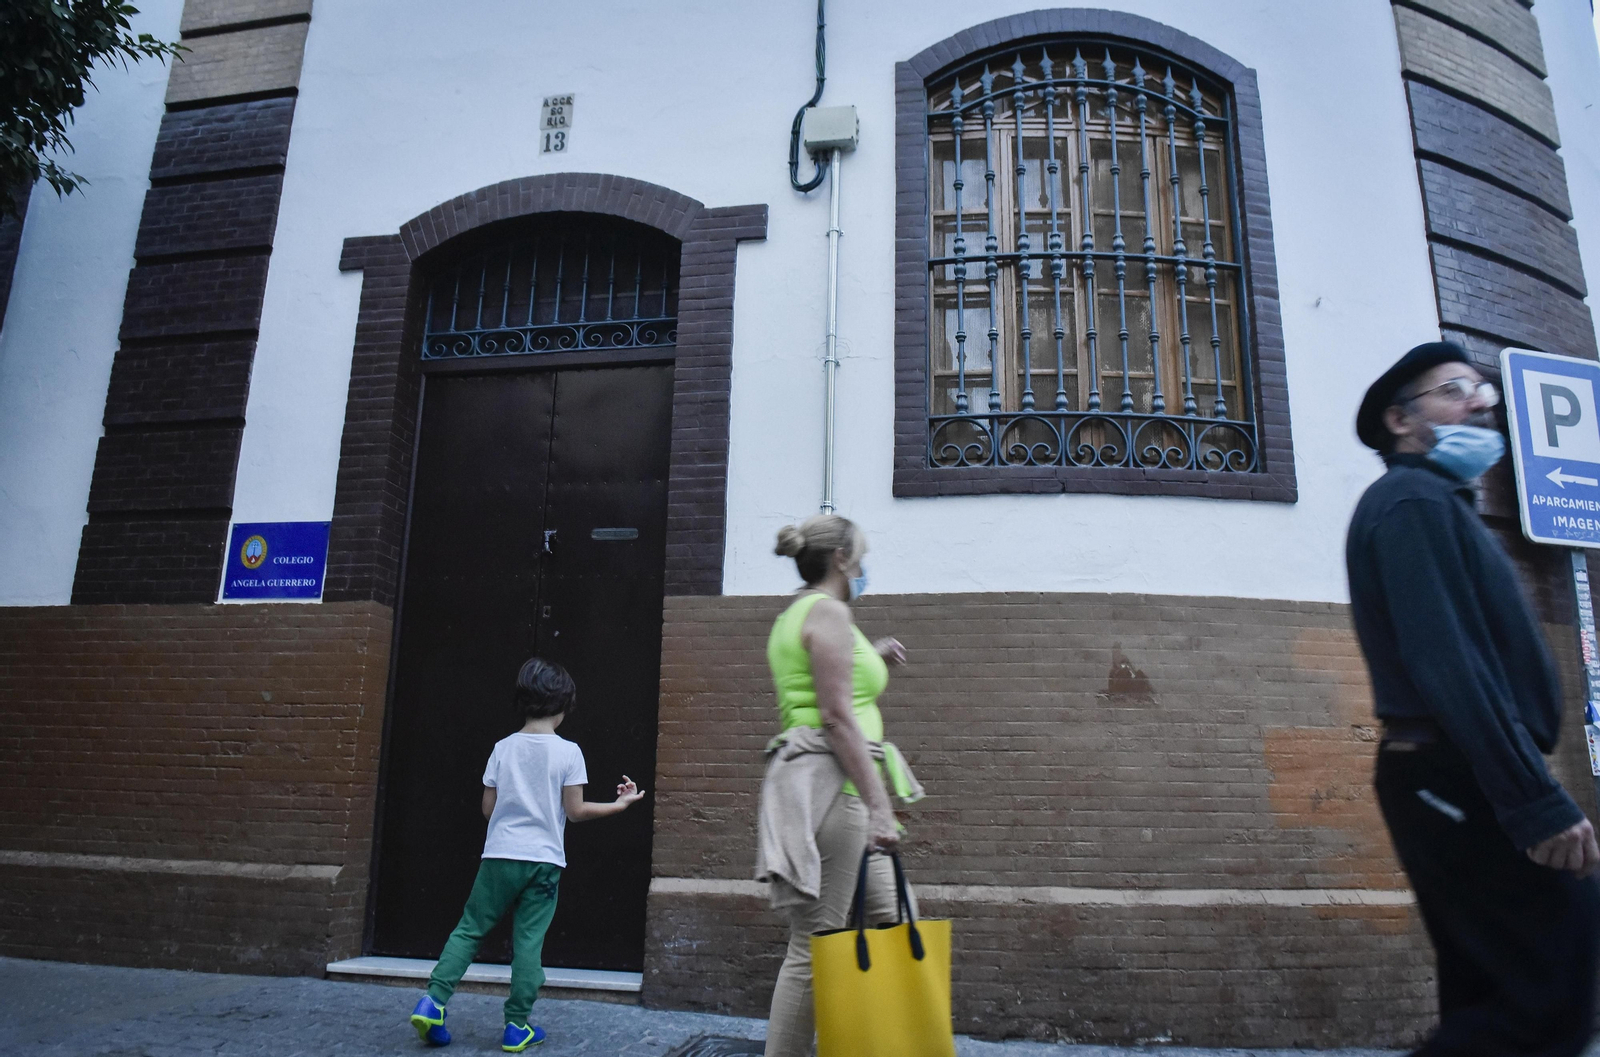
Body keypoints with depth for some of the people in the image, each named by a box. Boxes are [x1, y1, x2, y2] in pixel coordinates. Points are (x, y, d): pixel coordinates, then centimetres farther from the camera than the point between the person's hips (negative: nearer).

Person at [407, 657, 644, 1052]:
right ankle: (518, 1026, 11)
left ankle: (434, 1001, 5)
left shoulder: (503, 748, 1)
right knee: (528, 941, 5)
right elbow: (575, 811, -6)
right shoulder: (568, 752, -7)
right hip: (543, 860, -2)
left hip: (499, 855, 2)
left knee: (469, 929, 14)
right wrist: (618, 805, 7)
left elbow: (488, 808, 5)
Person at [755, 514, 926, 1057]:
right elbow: (837, 716, -18)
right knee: (815, 945, -5)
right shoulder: (829, 611, -9)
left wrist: (868, 661, 26)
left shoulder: (793, 615, 21)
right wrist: (879, 806, -19)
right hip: (829, 782, -11)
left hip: (830, 787, 11)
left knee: (888, 919, 13)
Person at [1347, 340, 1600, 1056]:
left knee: (1488, 994, 13)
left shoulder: (1433, 503, 22)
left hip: (1458, 782, 10)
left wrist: (1526, 792, 17)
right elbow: (1447, 664, -21)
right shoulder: (1413, 501, -10)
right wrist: (1539, 803, -23)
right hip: (1461, 781, -10)